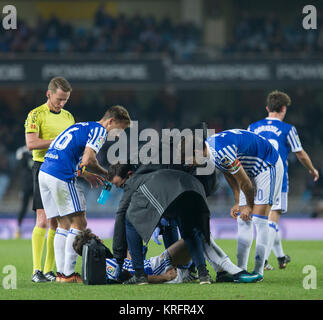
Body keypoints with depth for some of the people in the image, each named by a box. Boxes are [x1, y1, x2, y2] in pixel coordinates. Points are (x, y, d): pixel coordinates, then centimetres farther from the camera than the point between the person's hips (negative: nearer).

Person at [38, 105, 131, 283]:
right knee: (78, 223, -2)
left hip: (45, 172, 9)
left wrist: (85, 174, 24)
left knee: (64, 224, 15)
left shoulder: (82, 127, 25)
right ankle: (68, 274, -3)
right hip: (61, 176, -9)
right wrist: (106, 174, 1)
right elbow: (88, 160, -15)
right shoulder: (99, 130, -3)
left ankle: (61, 272, 12)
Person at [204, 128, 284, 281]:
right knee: (243, 221, 5)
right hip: (252, 171, 10)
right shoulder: (210, 146, -3)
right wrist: (238, 203, 14)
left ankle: (258, 270, -10)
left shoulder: (221, 152, -33)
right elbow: (230, 177, 12)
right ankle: (241, 269, 6)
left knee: (259, 219, -13)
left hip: (268, 168, -10)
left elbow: (244, 182, -22)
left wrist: (249, 206, -6)